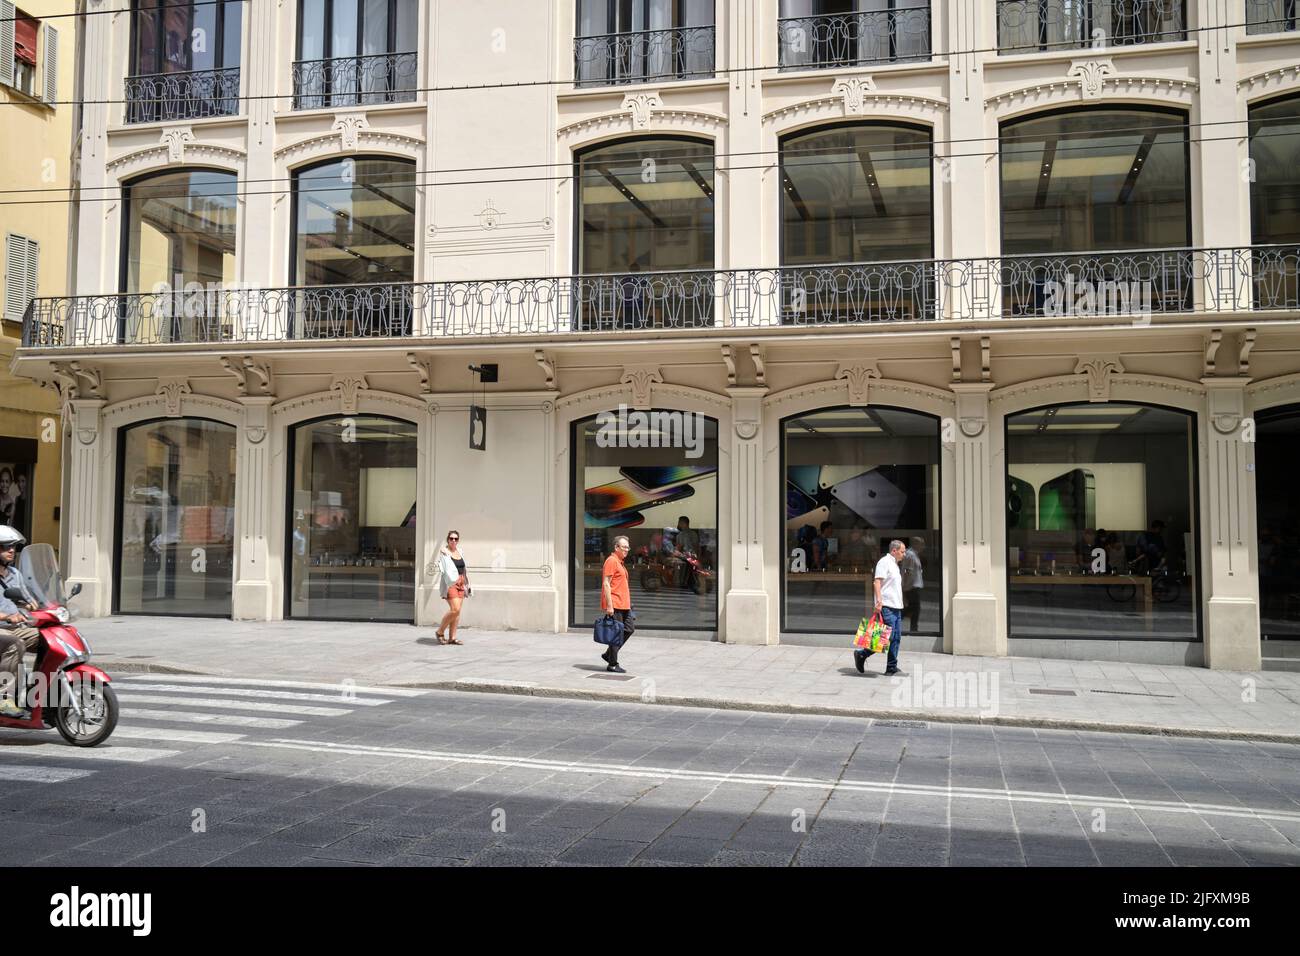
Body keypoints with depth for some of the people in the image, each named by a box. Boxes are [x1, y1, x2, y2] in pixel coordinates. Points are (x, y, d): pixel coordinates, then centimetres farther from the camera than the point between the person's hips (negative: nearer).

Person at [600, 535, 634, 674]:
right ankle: (612, 664, 5)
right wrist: (609, 606, -21)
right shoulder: (611, 561, -12)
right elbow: (606, 584, -17)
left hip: (624, 605, 10)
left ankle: (608, 654, 17)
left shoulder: (621, 562, 18)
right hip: (614, 605, -10)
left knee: (629, 629, 9)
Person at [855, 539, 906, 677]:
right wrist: (879, 601, -27)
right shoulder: (884, 562, -7)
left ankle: (892, 669, 8)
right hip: (886, 607, -10)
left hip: (896, 607, 10)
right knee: (888, 637, -12)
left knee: (896, 638, 5)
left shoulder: (895, 565, 22)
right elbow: (877, 582, -17)